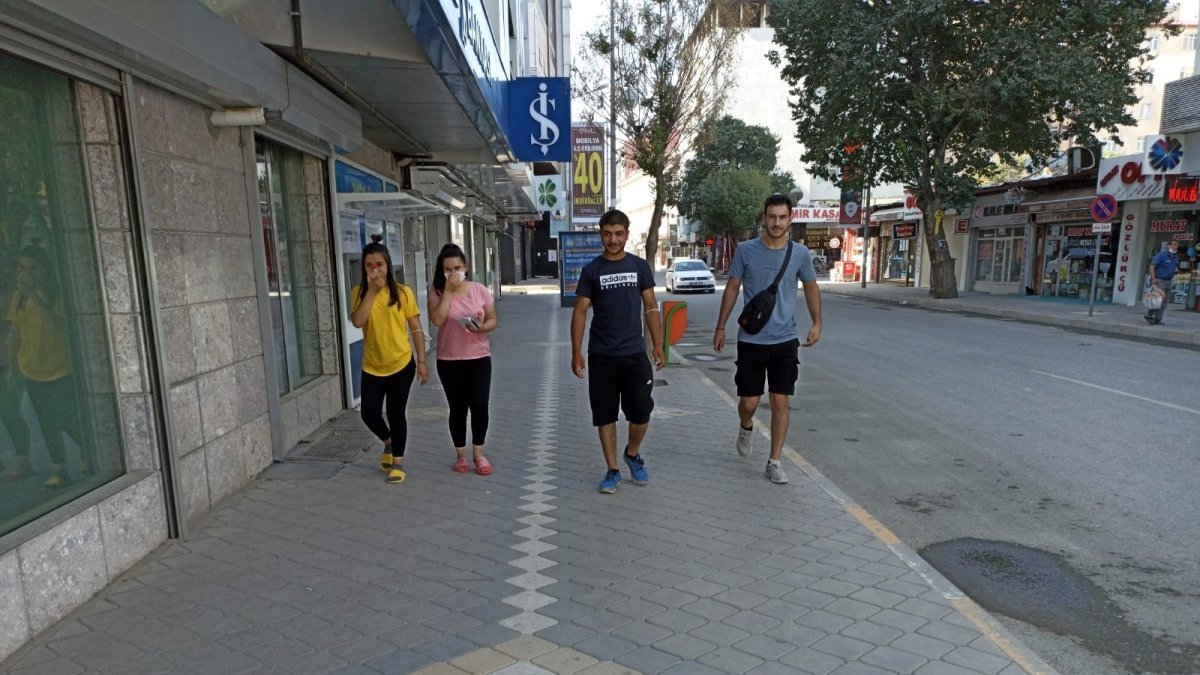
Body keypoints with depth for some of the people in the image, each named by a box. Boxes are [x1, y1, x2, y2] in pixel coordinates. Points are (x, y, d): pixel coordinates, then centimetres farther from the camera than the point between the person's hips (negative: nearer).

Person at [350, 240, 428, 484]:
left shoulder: (403, 292, -5)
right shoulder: (359, 292, 0)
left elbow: (416, 328, -2)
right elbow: (357, 322, -17)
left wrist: (421, 361, -5)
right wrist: (372, 290, -20)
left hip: (401, 364, -2)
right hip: (372, 366, 2)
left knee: (396, 413, 5)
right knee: (370, 413, 3)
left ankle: (398, 463, 22)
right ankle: (388, 442, 36)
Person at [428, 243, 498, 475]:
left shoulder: (480, 290, -1)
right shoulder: (437, 293, -4)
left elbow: (493, 320, 4)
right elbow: (437, 320, -20)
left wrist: (481, 328, -18)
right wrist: (448, 290, -19)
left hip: (479, 357, 0)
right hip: (449, 360, 0)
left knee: (479, 405, -3)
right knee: (457, 407, 7)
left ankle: (478, 453, 16)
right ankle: (461, 455, 23)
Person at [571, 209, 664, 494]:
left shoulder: (640, 266, 3)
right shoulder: (591, 270, 0)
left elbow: (651, 307, 6)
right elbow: (580, 312, 0)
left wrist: (658, 345, 1)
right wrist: (576, 353, -6)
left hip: (635, 354, 1)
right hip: (601, 356, 0)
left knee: (641, 413, 1)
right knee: (605, 415, 6)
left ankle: (633, 454, 30)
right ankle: (613, 470, 21)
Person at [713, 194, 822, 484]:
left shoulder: (800, 253, -2)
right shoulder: (745, 250, -4)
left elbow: (811, 288, 13)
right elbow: (732, 288, 4)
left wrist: (817, 323, 1)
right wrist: (720, 327, 5)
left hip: (785, 341, 1)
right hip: (750, 340, -1)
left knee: (780, 402, 3)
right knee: (749, 401, 5)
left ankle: (774, 461, 16)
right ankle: (746, 428, 41)